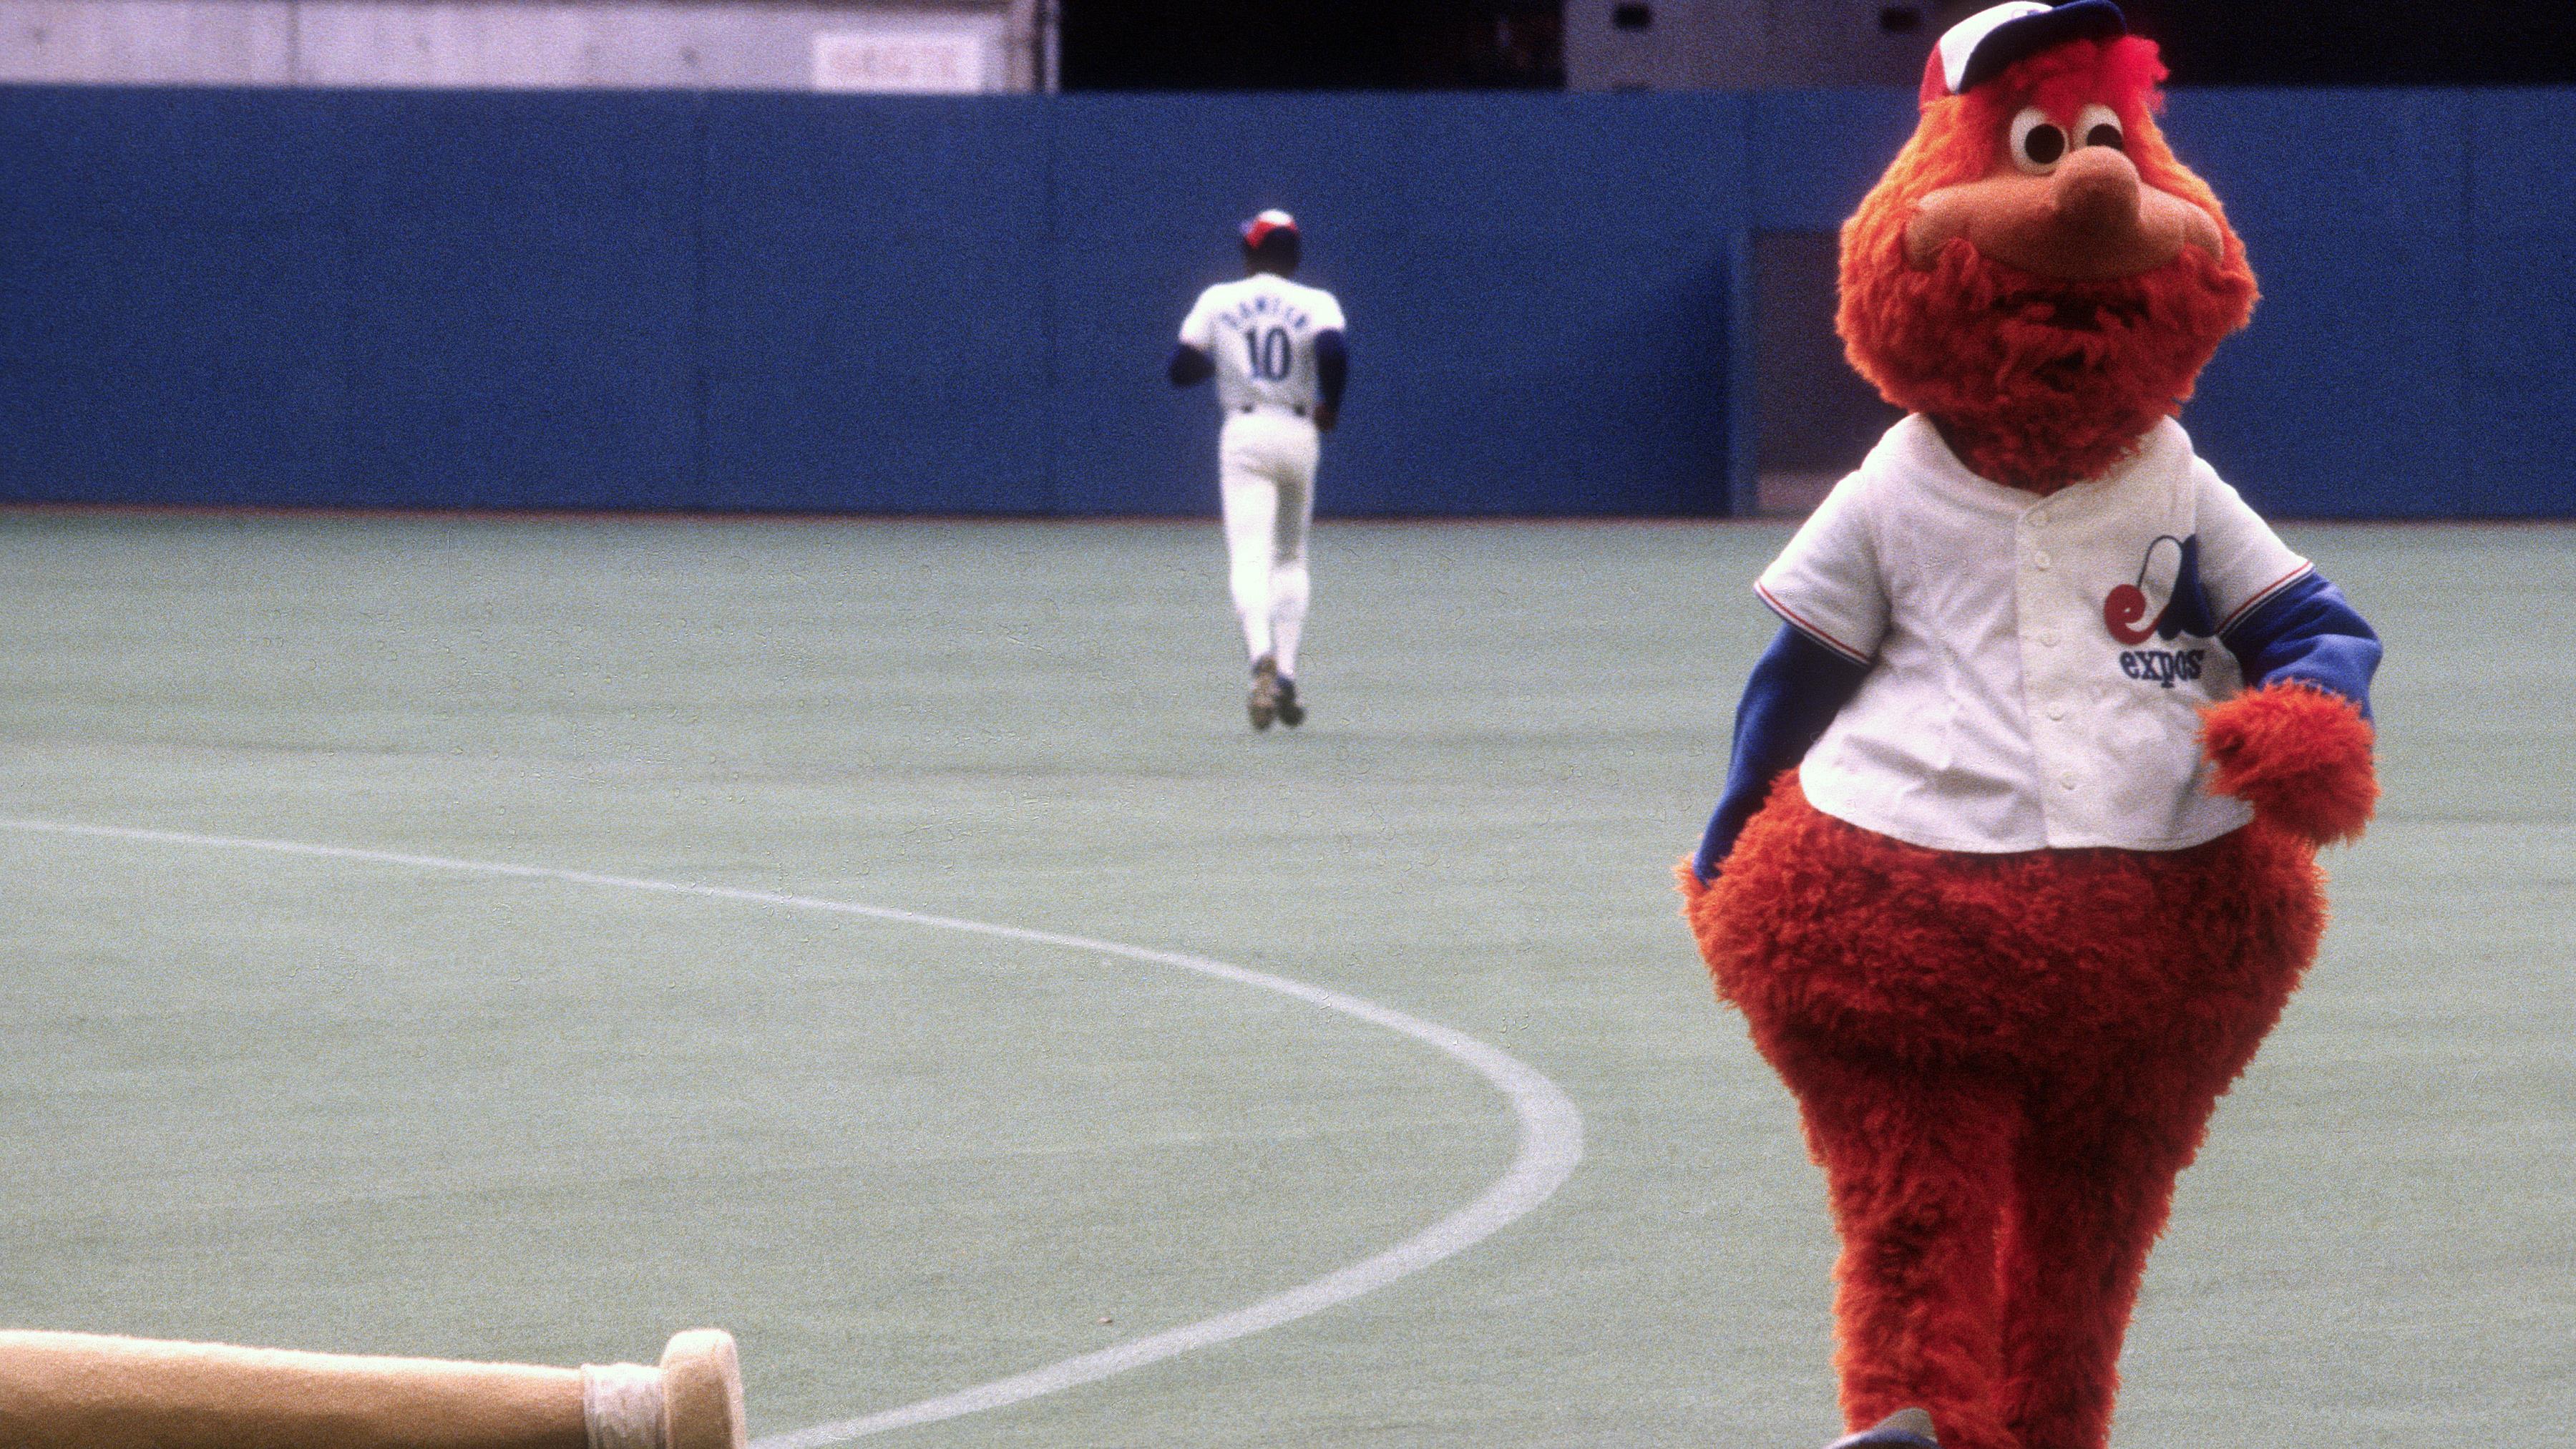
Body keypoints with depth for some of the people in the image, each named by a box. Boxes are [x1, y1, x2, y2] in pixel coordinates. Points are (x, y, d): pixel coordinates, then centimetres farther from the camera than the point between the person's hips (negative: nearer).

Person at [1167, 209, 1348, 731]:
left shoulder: (1217, 301, 5)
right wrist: (1330, 408, -1)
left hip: (1243, 435, -1)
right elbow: (1334, 352, -18)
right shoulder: (1316, 304, 1)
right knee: (1291, 557, 18)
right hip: (1299, 434, 1)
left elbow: (1181, 369, 5)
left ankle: (1263, 656, -38)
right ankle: (1286, 675, 8)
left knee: (1250, 559, -11)